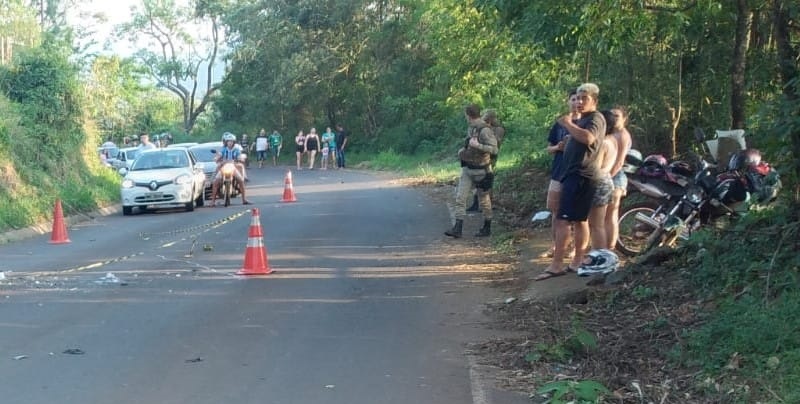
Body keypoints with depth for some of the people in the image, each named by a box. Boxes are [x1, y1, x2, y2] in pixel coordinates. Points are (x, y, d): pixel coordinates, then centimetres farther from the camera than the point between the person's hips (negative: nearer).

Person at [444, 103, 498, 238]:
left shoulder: (484, 130, -19)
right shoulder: (470, 127, 7)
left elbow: (494, 149, -24)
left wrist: (477, 146, -29)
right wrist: (464, 150, 11)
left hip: (481, 170, -8)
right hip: (467, 168, 8)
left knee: (484, 200, 8)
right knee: (460, 197, -2)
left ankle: (487, 228, 24)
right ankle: (458, 228, -5)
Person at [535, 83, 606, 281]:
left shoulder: (596, 118, -10)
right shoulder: (582, 120, 23)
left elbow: (588, 138, -29)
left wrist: (568, 124, -18)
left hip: (580, 176, -11)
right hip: (573, 175, 11)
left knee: (563, 220, -14)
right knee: (579, 220, 11)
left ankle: (557, 264, -16)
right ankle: (577, 262, 15)